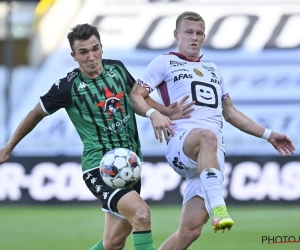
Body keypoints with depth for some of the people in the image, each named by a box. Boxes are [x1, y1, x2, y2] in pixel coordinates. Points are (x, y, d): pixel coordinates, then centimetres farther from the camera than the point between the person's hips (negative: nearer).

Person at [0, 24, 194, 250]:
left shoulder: (117, 69, 1)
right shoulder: (68, 87, -12)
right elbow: (38, 113, 4)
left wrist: (164, 112, 1)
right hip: (99, 169, -6)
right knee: (141, 214, -29)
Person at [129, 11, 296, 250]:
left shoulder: (212, 69, 30)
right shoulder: (165, 62, 14)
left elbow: (230, 112, 35)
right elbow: (135, 95, 6)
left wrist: (268, 135, 29)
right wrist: (154, 113, -15)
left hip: (212, 156, 5)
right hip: (181, 144, -5)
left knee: (190, 230, -13)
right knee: (207, 137, -43)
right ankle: (217, 207, -58)